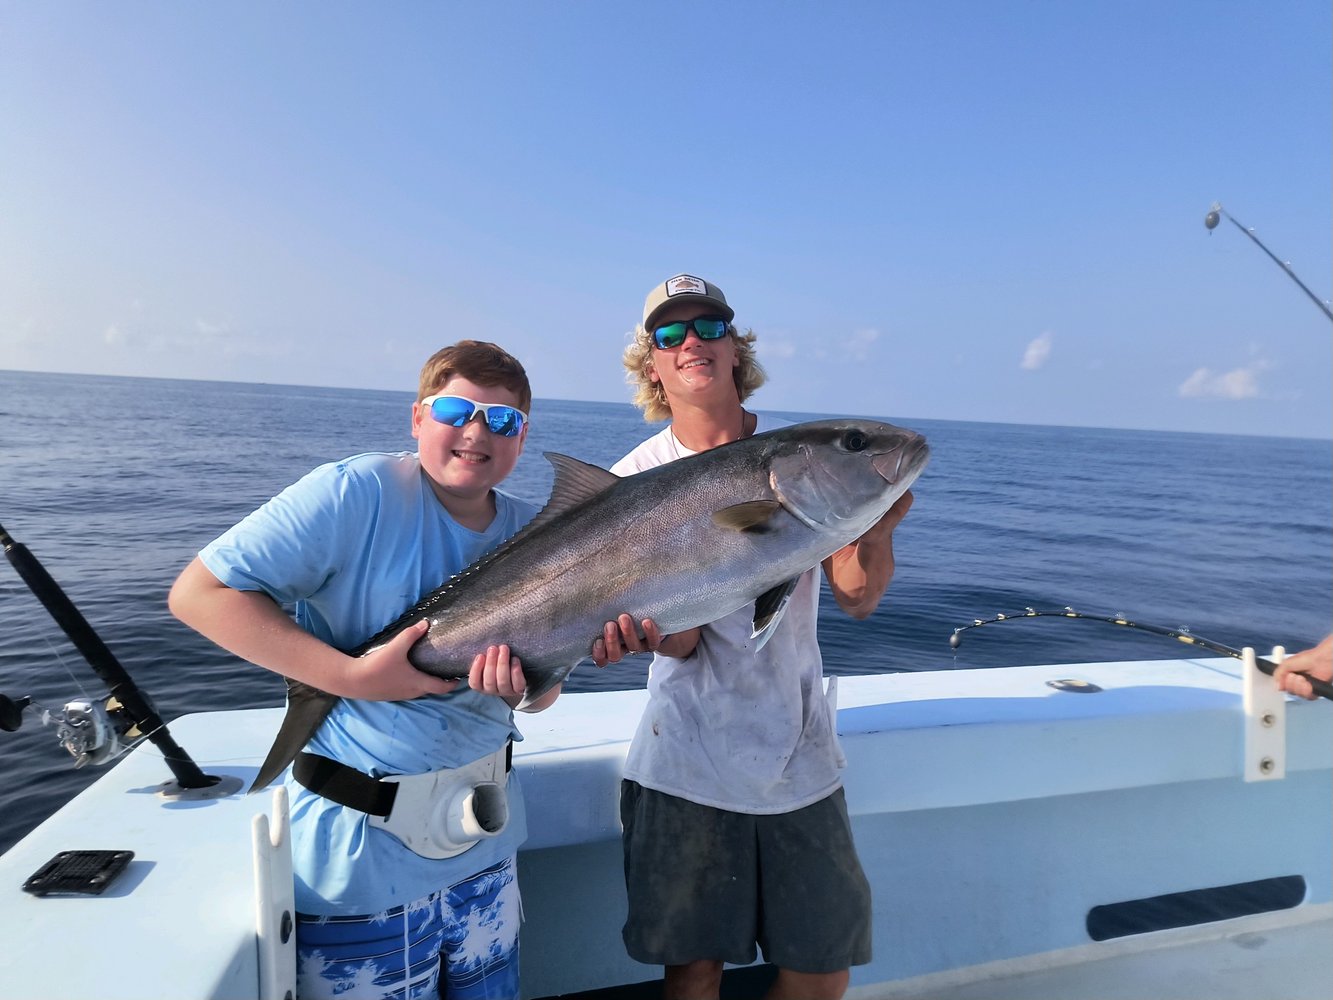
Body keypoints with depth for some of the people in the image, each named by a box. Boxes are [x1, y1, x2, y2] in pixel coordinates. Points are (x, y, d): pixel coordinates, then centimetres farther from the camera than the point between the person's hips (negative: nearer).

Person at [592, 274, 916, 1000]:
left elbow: (857, 598, -7)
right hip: (688, 761, -1)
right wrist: (654, 629, -34)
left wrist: (875, 531, -27)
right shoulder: (637, 478, -6)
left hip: (800, 757, 2)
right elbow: (683, 643, -11)